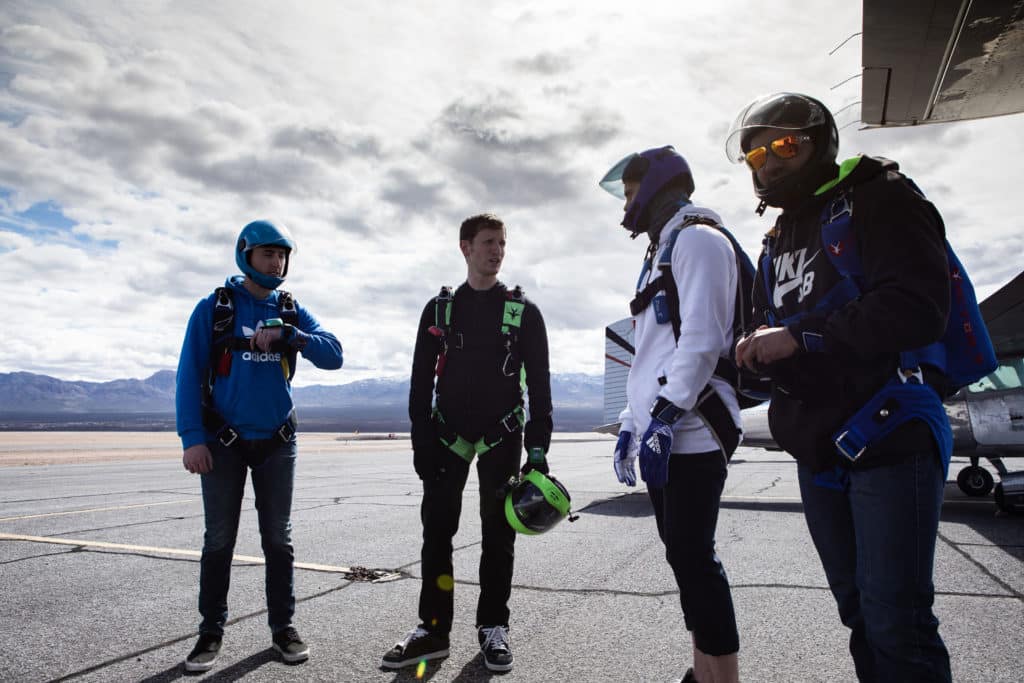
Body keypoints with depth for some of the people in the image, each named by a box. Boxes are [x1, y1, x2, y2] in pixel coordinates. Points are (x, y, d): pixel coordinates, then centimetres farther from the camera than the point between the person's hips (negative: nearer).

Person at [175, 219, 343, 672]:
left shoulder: (292, 312, 5)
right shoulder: (214, 308, -1)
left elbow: (333, 356, -8)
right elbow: (190, 374, -5)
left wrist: (286, 335, -23)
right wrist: (192, 438, -13)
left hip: (277, 442, 2)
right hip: (224, 443, -2)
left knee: (278, 538, 8)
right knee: (219, 540, 6)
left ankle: (282, 626, 20)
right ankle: (211, 631, 20)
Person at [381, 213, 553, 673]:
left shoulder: (523, 311, 1)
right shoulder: (439, 309, 5)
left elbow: (539, 382, -1)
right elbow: (421, 381, 5)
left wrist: (538, 447, -9)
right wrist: (421, 441, -2)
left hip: (502, 436, -1)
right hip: (448, 435, 2)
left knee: (498, 534, 6)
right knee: (436, 530, 2)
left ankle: (493, 627, 20)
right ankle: (433, 629, 14)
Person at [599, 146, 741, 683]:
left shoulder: (697, 238, -4)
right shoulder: (661, 252, 25)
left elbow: (701, 339, -18)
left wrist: (663, 418, -21)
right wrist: (630, 424, 19)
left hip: (690, 432, -9)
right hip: (661, 434, 9)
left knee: (693, 557, -7)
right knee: (684, 553, 12)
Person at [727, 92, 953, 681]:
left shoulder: (880, 199, -6)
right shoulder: (778, 240, 18)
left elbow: (919, 306, -21)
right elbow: (770, 324, 20)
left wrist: (802, 337, -23)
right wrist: (760, 350, -3)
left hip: (890, 442, -7)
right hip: (819, 453, 8)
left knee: (896, 622, -6)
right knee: (860, 610, 17)